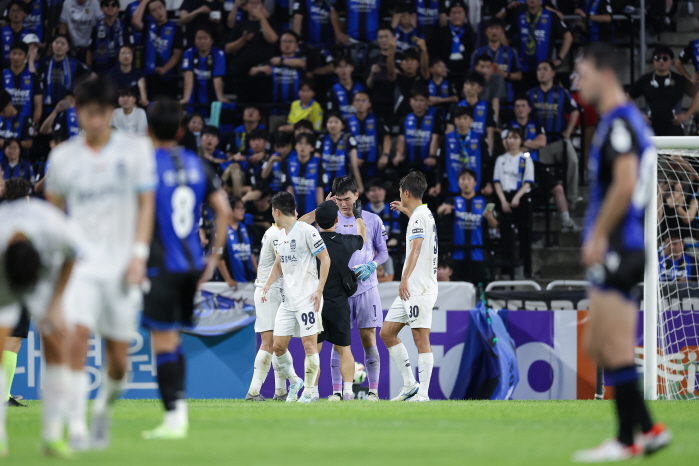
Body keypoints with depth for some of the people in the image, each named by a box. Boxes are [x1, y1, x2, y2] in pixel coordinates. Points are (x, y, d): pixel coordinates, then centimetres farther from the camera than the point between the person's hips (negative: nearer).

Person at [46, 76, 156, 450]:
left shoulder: (135, 150, 3)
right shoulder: (63, 157, 5)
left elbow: (146, 204, 4)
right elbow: (54, 210, 15)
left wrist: (139, 255, -5)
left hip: (120, 264, 1)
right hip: (80, 262, -1)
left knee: (118, 356, 3)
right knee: (76, 338, -20)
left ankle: (103, 409, 34)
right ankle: (76, 428, -16)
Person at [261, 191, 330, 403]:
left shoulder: (306, 230, -9)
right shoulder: (281, 234, 15)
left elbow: (325, 258, -9)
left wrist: (319, 289, -15)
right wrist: (268, 283, 8)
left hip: (307, 297, -8)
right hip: (287, 298, 8)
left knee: (309, 343, -8)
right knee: (278, 345, 3)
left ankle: (309, 390, -1)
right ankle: (294, 381, 22)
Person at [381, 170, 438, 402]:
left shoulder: (419, 216, -12)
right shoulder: (424, 214, 17)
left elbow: (416, 248, -27)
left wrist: (405, 278, -37)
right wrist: (406, 211, 55)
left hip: (420, 288, -10)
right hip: (410, 289, 10)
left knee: (421, 338, -9)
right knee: (387, 333, 10)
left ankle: (423, 393, -10)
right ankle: (410, 384, 12)